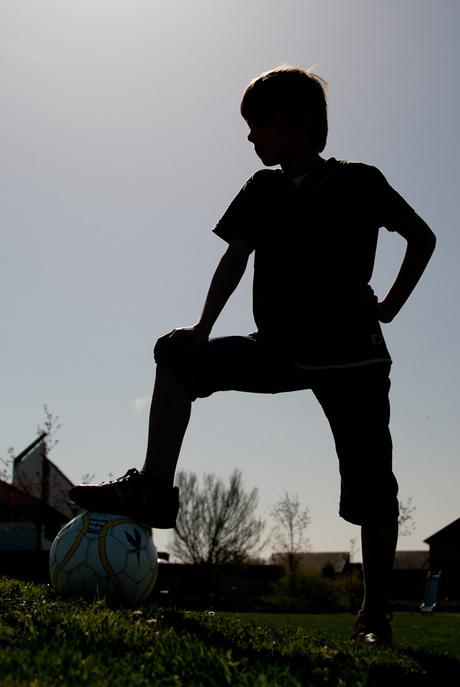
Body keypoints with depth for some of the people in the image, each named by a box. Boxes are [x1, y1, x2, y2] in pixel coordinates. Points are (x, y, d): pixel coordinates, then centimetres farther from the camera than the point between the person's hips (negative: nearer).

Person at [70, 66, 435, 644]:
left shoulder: (357, 182, -3)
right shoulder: (262, 189, 8)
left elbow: (422, 237, 7)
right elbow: (235, 257, 0)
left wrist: (390, 306, 2)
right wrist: (203, 327, -13)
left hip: (352, 357, -4)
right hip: (280, 350, 4)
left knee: (370, 488, -5)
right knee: (179, 357, -12)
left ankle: (375, 614, 8)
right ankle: (154, 490, -14)